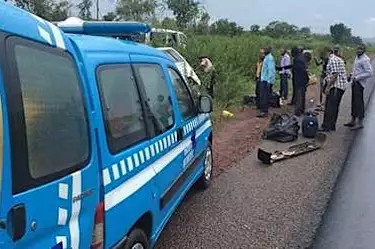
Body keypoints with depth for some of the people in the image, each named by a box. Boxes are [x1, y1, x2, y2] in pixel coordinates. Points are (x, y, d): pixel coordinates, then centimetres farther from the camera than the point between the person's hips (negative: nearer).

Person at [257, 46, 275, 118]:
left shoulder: (269, 58, -13)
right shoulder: (266, 58, 17)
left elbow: (271, 70, -19)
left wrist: (269, 81, -22)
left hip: (266, 80, -10)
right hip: (263, 80, 10)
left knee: (264, 96, -10)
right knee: (263, 96, 12)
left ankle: (264, 112, -8)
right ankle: (264, 111, 18)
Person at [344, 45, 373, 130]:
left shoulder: (365, 60, -14)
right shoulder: (357, 57, 14)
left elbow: (369, 73, -19)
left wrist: (357, 77, -20)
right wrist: (351, 74, 11)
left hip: (359, 83, -9)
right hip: (354, 82, 9)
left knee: (358, 102, -8)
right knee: (354, 102, 14)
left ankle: (360, 123, -3)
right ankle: (353, 121, 23)